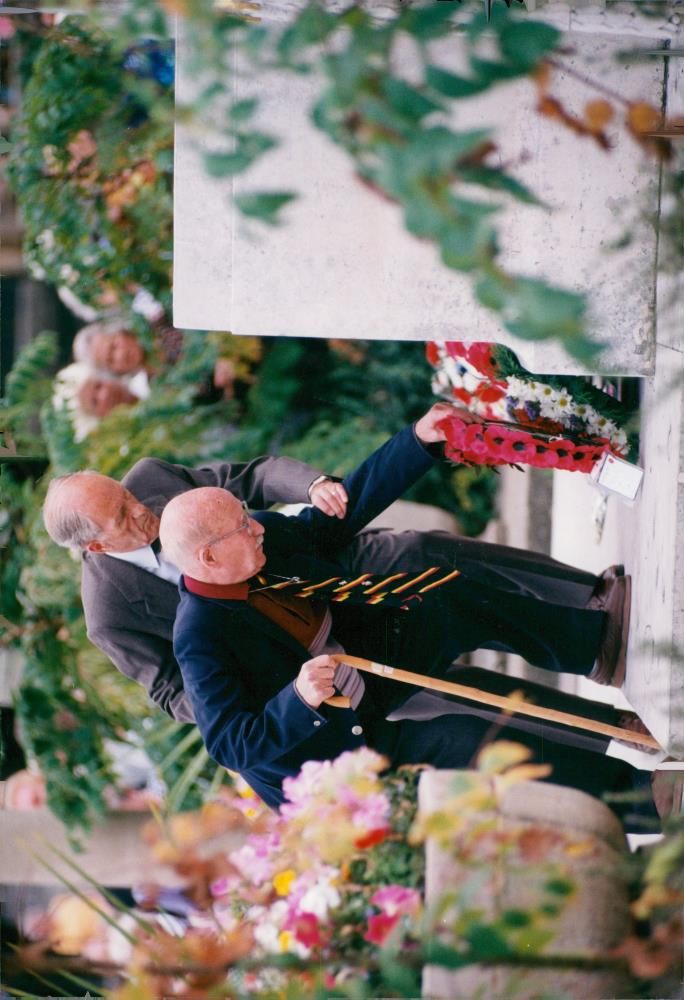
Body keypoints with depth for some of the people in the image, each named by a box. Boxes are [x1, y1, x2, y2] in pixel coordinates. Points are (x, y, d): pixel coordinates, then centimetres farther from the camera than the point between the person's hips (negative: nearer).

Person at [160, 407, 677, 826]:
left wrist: (418, 441, -4)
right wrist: (299, 700, -44)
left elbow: (346, 511, 3)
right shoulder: (201, 639, -28)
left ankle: (600, 637, 9)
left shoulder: (266, 535, -8)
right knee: (460, 740, -22)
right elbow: (231, 745, -29)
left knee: (455, 603, -6)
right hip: (321, 744, -8)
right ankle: (632, 794, -16)